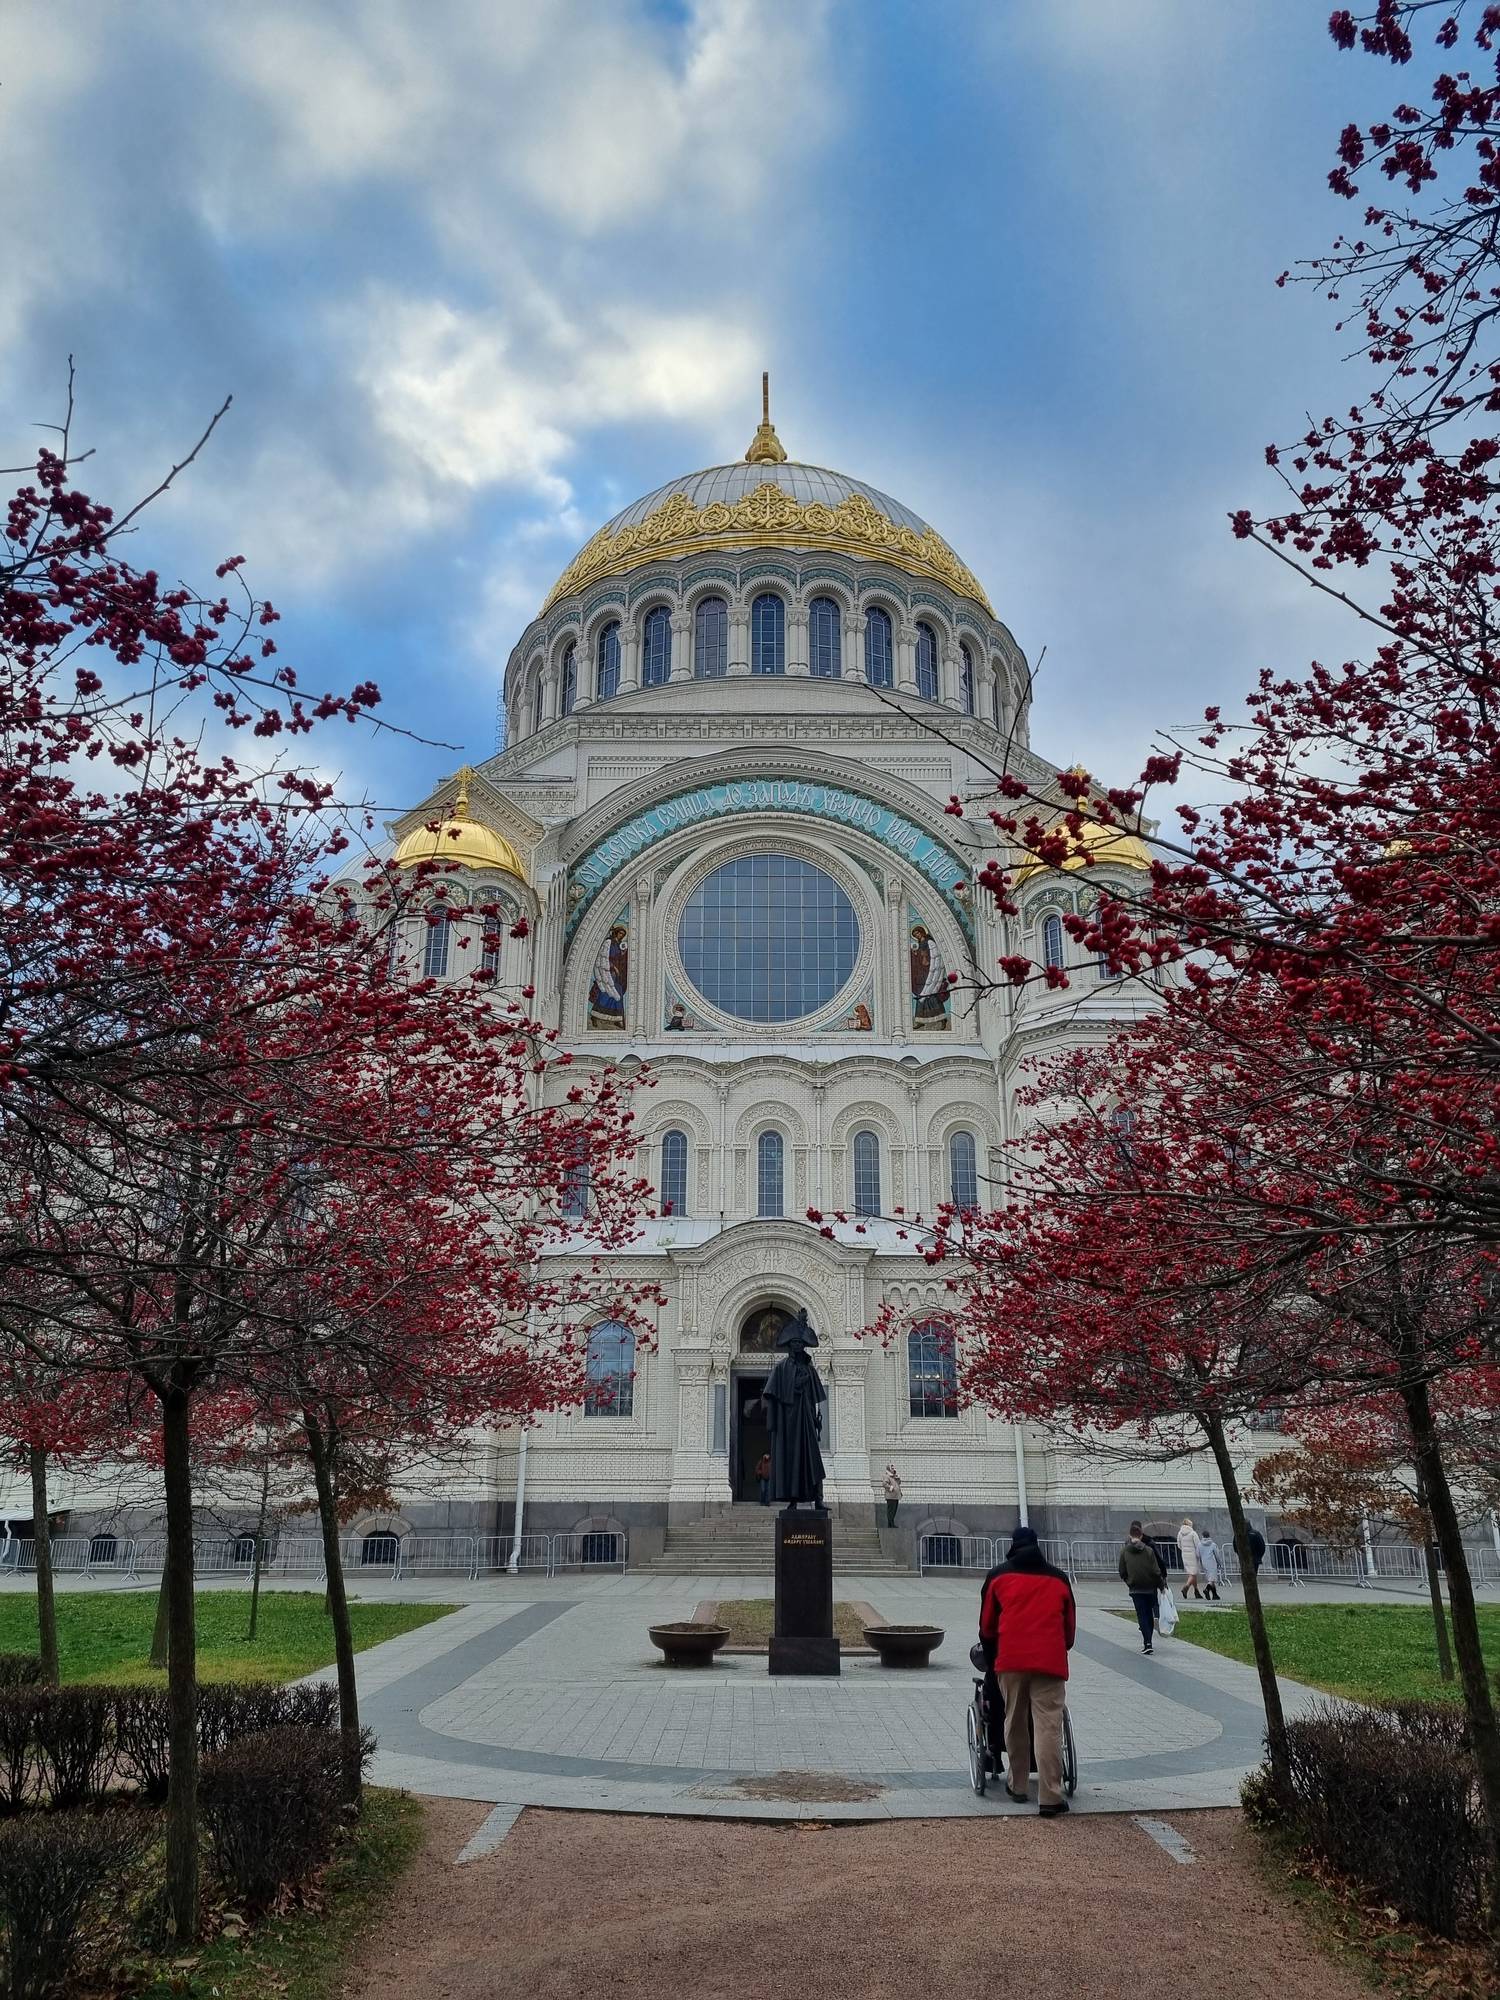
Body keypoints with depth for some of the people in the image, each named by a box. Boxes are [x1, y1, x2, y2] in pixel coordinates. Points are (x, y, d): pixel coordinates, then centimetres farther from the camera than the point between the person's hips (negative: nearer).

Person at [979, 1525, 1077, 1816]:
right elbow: (1070, 1625, 23)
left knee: (1015, 1723, 14)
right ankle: (1050, 1798, -8)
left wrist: (991, 1655, 35)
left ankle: (1017, 1786, 22)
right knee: (1048, 1727, -4)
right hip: (1050, 1662, 0)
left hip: (1011, 1660, 0)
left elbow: (986, 1625, 18)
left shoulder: (999, 1576, 13)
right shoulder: (1059, 1579, 17)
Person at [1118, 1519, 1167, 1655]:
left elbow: (1122, 1572, 0)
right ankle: (1148, 1641, 22)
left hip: (1135, 1589, 0)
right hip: (1150, 1588, 0)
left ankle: (1147, 1642, -11)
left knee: (1141, 1615, 2)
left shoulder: (1124, 1551, -6)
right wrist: (1161, 1585, 4)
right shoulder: (1148, 1550, -11)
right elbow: (1156, 1571, -9)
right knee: (1149, 1614, 16)